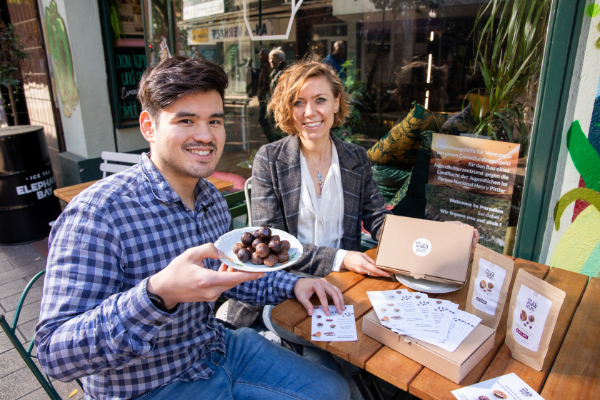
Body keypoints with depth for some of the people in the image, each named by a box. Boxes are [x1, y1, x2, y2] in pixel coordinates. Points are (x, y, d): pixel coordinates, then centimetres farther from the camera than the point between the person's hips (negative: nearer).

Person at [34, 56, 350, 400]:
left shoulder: (212, 198, 1)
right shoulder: (97, 215, -24)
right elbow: (55, 354, -28)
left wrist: (291, 284, 0)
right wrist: (159, 294, -45)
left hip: (220, 348, 7)